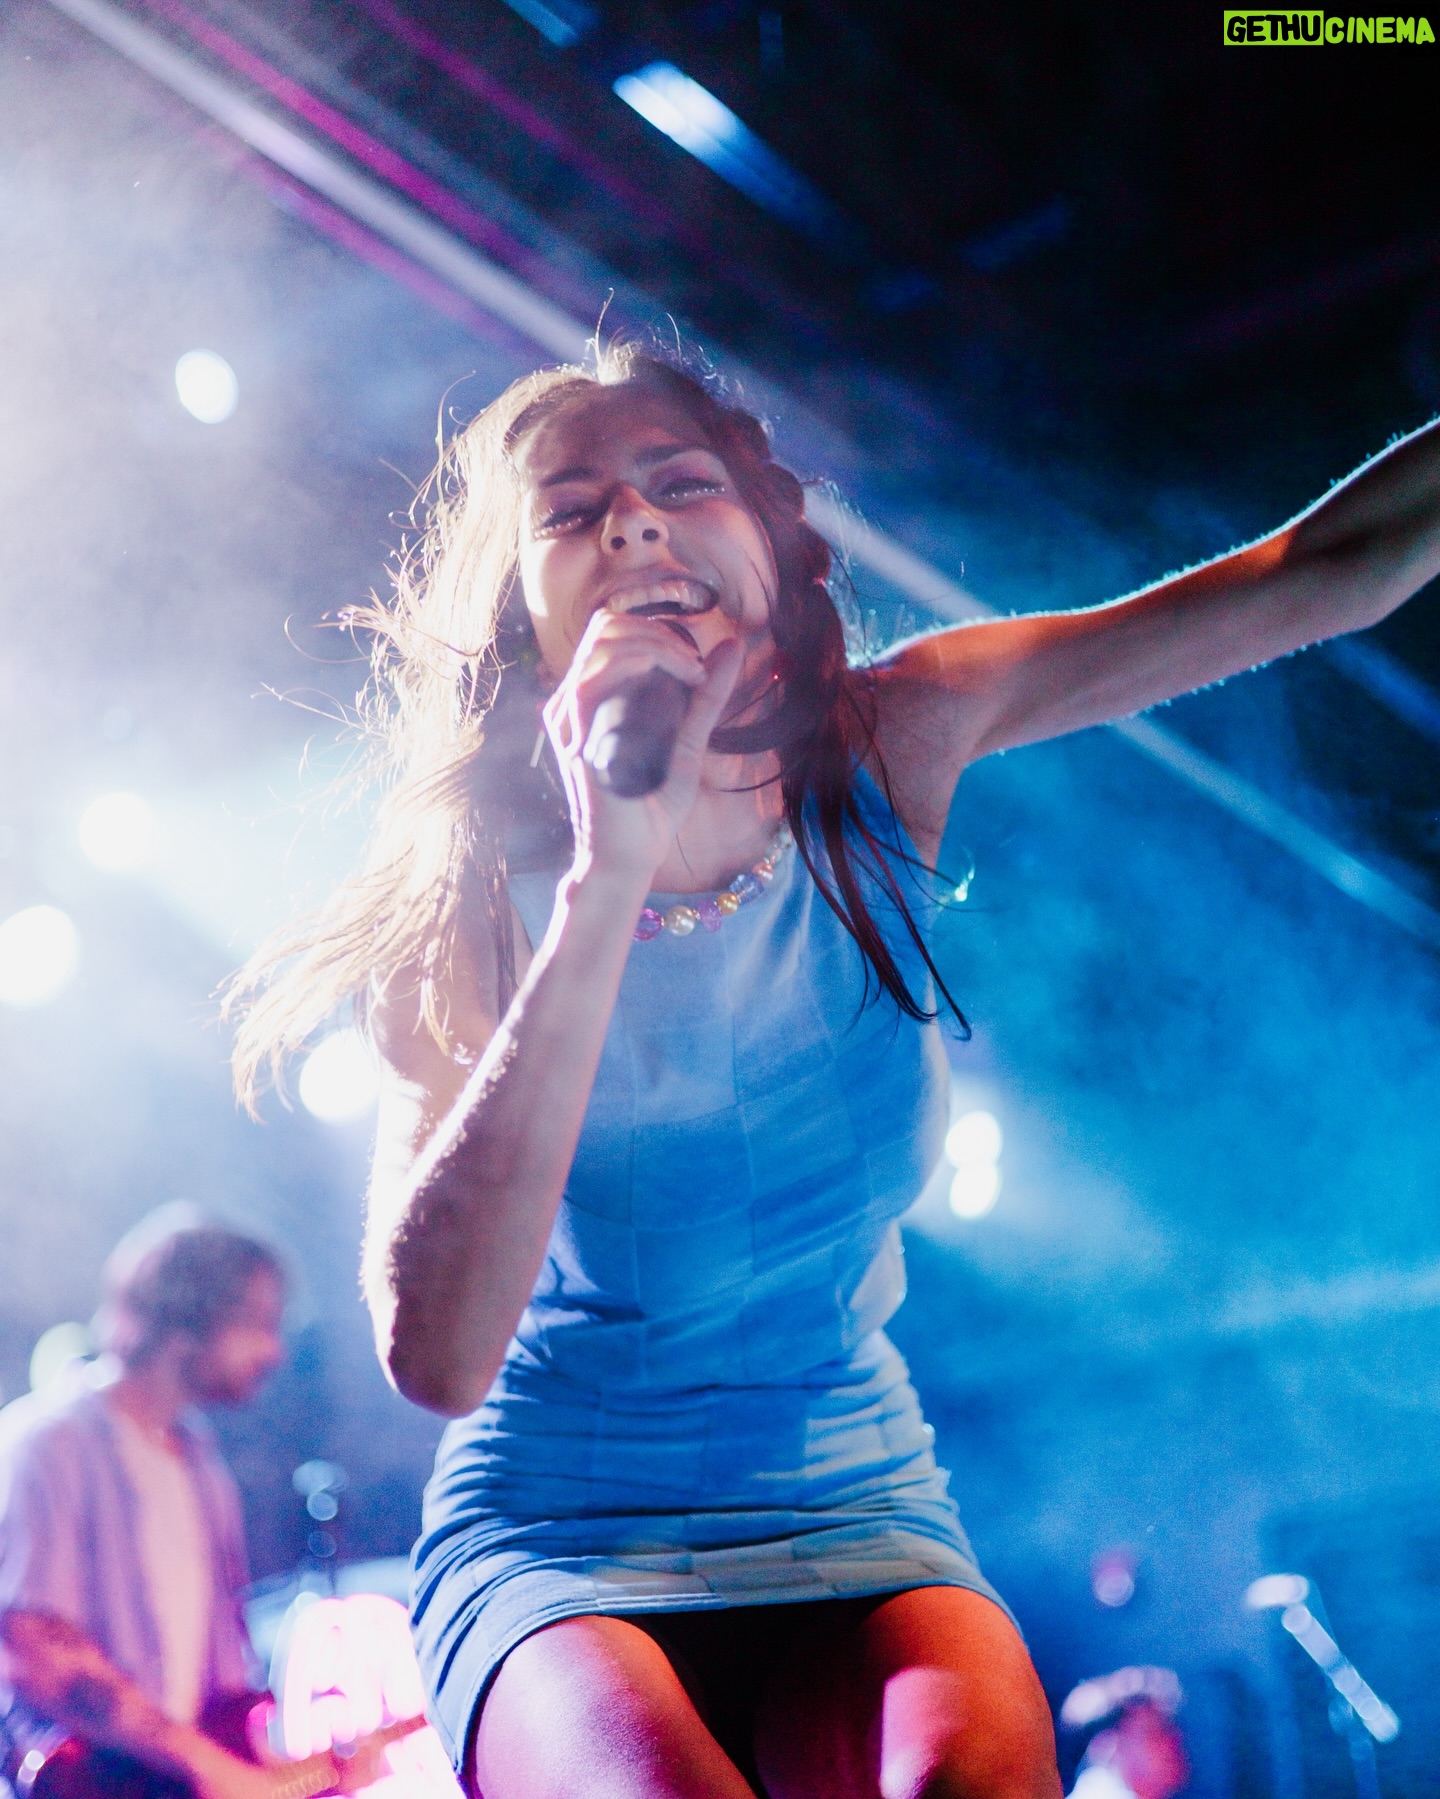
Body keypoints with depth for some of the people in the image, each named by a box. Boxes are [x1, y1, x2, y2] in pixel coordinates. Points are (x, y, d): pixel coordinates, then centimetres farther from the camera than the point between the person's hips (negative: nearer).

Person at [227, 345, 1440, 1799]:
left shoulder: (883, 754, -5)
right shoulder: (473, 913, -11)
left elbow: (1322, 572, -3)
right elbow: (435, 1355, -27)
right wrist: (608, 881, -30)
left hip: (854, 1516, 2)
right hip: (560, 1549, -1)